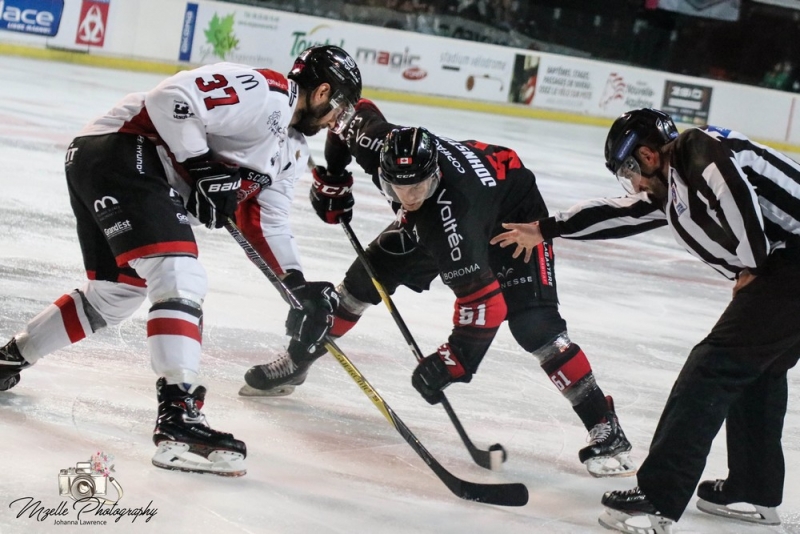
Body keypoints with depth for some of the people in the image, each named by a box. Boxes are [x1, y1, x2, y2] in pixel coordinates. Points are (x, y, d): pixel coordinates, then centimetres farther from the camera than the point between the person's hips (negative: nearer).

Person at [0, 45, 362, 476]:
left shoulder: (292, 151, 18)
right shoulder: (263, 91, -13)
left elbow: (264, 222, 19)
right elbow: (173, 99, -23)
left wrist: (301, 287, 10)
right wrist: (202, 168, -19)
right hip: (117, 152, -11)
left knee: (115, 295, 21)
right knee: (180, 278, -22)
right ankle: (178, 418, -31)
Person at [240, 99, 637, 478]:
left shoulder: (448, 210, -44)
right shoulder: (377, 143, -30)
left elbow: (483, 300, -44)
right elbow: (354, 111, -5)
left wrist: (453, 360, -43)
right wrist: (332, 180, -3)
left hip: (513, 216, -7)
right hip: (433, 218, 7)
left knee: (533, 324, -22)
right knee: (366, 277, 2)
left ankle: (605, 428, -15)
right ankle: (296, 362, 22)